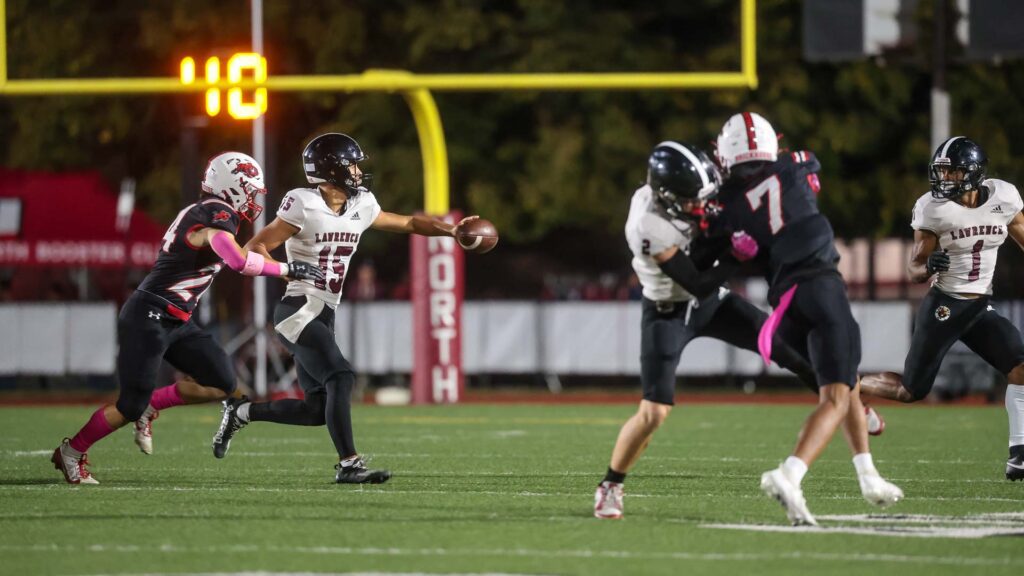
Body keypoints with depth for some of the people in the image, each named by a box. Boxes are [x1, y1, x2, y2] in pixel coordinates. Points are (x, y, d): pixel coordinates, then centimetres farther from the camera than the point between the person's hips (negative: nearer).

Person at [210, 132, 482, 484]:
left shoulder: (361, 207, 9)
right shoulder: (305, 206, -12)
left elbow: (408, 224, 23)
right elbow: (256, 248, -11)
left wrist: (452, 230, 12)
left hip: (323, 317, 8)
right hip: (299, 311, -8)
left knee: (318, 410, 5)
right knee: (340, 378, -21)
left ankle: (241, 412, 22)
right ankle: (349, 464, -18)